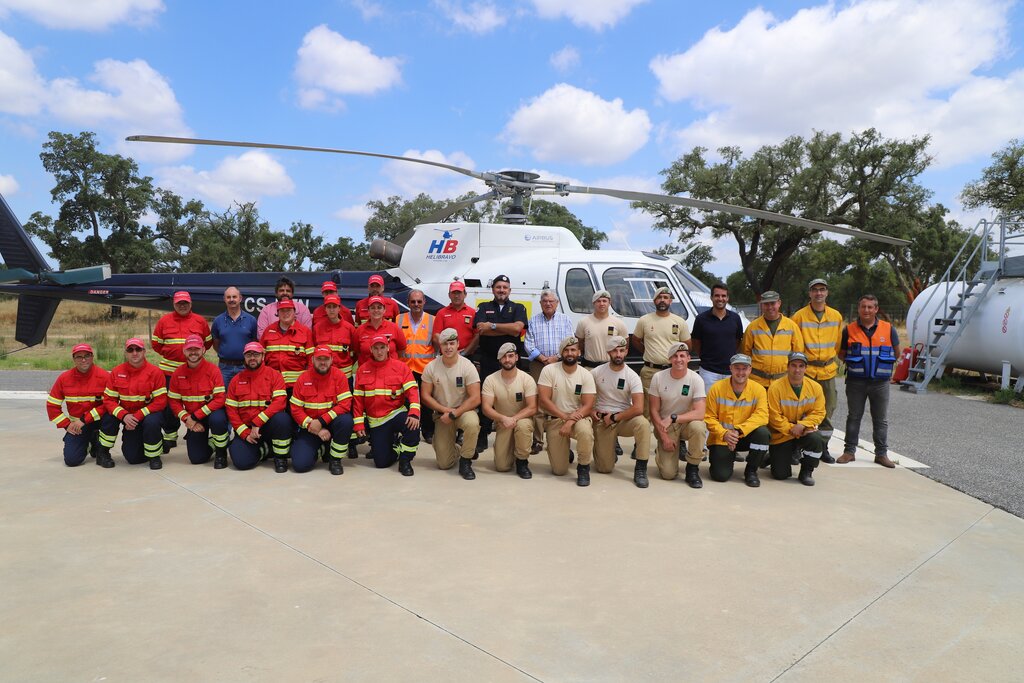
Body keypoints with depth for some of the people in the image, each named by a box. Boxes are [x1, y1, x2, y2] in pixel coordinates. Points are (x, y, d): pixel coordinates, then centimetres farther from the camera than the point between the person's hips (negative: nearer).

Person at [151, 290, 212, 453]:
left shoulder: (200, 321, 4)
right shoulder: (164, 320, 5)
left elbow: (208, 342, 11)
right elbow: (155, 343, 10)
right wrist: (169, 354, 7)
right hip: (169, 369, 1)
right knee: (169, 404, 2)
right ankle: (170, 435, 13)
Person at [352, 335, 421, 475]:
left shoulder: (400, 367, -3)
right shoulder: (362, 370, 3)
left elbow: (412, 391, -12)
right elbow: (357, 399, 4)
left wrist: (414, 413, -28)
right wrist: (358, 424, -2)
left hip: (397, 414, -1)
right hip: (375, 421, 2)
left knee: (413, 426, -35)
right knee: (382, 462, -5)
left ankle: (405, 461, -10)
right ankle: (392, 444, 31)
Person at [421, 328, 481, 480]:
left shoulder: (467, 366, -12)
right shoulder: (431, 367, -5)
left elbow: (475, 399, -16)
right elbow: (425, 396, -3)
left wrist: (453, 414, -21)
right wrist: (445, 410, -14)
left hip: (464, 411, -2)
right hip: (441, 415, 2)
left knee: (472, 423, -40)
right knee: (444, 464, -5)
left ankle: (465, 462, -14)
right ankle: (456, 450, 33)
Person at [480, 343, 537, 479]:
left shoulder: (527, 379, -12)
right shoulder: (490, 380, -10)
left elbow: (532, 408, -16)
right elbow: (486, 408, -15)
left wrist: (514, 419, -30)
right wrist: (503, 418, -33)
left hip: (522, 419, -1)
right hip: (501, 423, 1)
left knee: (523, 425, -39)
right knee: (501, 466, -11)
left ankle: (522, 461, -13)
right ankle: (508, 447, 25)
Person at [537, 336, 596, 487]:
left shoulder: (586, 375, -6)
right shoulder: (549, 370, -9)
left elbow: (588, 406, -11)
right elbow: (543, 400, -14)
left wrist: (570, 422, -25)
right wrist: (565, 416, -22)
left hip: (578, 418, 0)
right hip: (555, 419, 0)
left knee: (585, 431, -38)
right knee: (559, 471, -5)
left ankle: (583, 467, -10)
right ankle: (565, 452, 33)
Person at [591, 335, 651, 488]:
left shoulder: (632, 376, -9)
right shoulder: (597, 372, -4)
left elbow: (638, 408, -19)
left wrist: (614, 417, -15)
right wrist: (592, 411, -7)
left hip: (624, 419, 0)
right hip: (602, 421, 0)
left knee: (643, 423, -35)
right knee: (605, 468, -7)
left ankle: (640, 469, -22)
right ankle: (605, 450, 31)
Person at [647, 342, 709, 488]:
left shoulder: (696, 379, -14)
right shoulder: (658, 378, -10)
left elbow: (700, 413, -22)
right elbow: (654, 410, -5)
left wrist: (673, 418, -30)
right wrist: (664, 436, -10)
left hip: (687, 422, 0)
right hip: (665, 426, 0)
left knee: (698, 427, -37)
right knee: (668, 474, -14)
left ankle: (692, 469, -13)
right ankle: (663, 452, 24)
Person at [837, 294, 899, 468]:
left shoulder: (888, 329, 2)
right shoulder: (849, 330, 1)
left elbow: (896, 351, 14)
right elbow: (841, 353, 10)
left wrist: (884, 365, 9)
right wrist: (853, 363, 1)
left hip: (880, 382, 1)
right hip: (856, 382, 0)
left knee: (881, 420, 7)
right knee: (853, 417, 8)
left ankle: (881, 453, 16)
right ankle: (849, 451, 15)